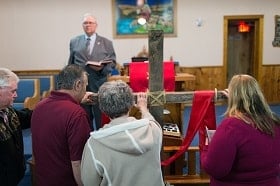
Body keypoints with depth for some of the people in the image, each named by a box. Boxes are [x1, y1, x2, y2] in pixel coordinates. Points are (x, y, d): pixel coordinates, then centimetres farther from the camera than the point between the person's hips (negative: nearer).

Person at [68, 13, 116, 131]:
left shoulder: (106, 42, 7)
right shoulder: (74, 42, 11)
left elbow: (113, 61, 3)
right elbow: (70, 63, 14)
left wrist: (102, 67, -16)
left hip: (99, 85, -1)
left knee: (100, 116, 3)